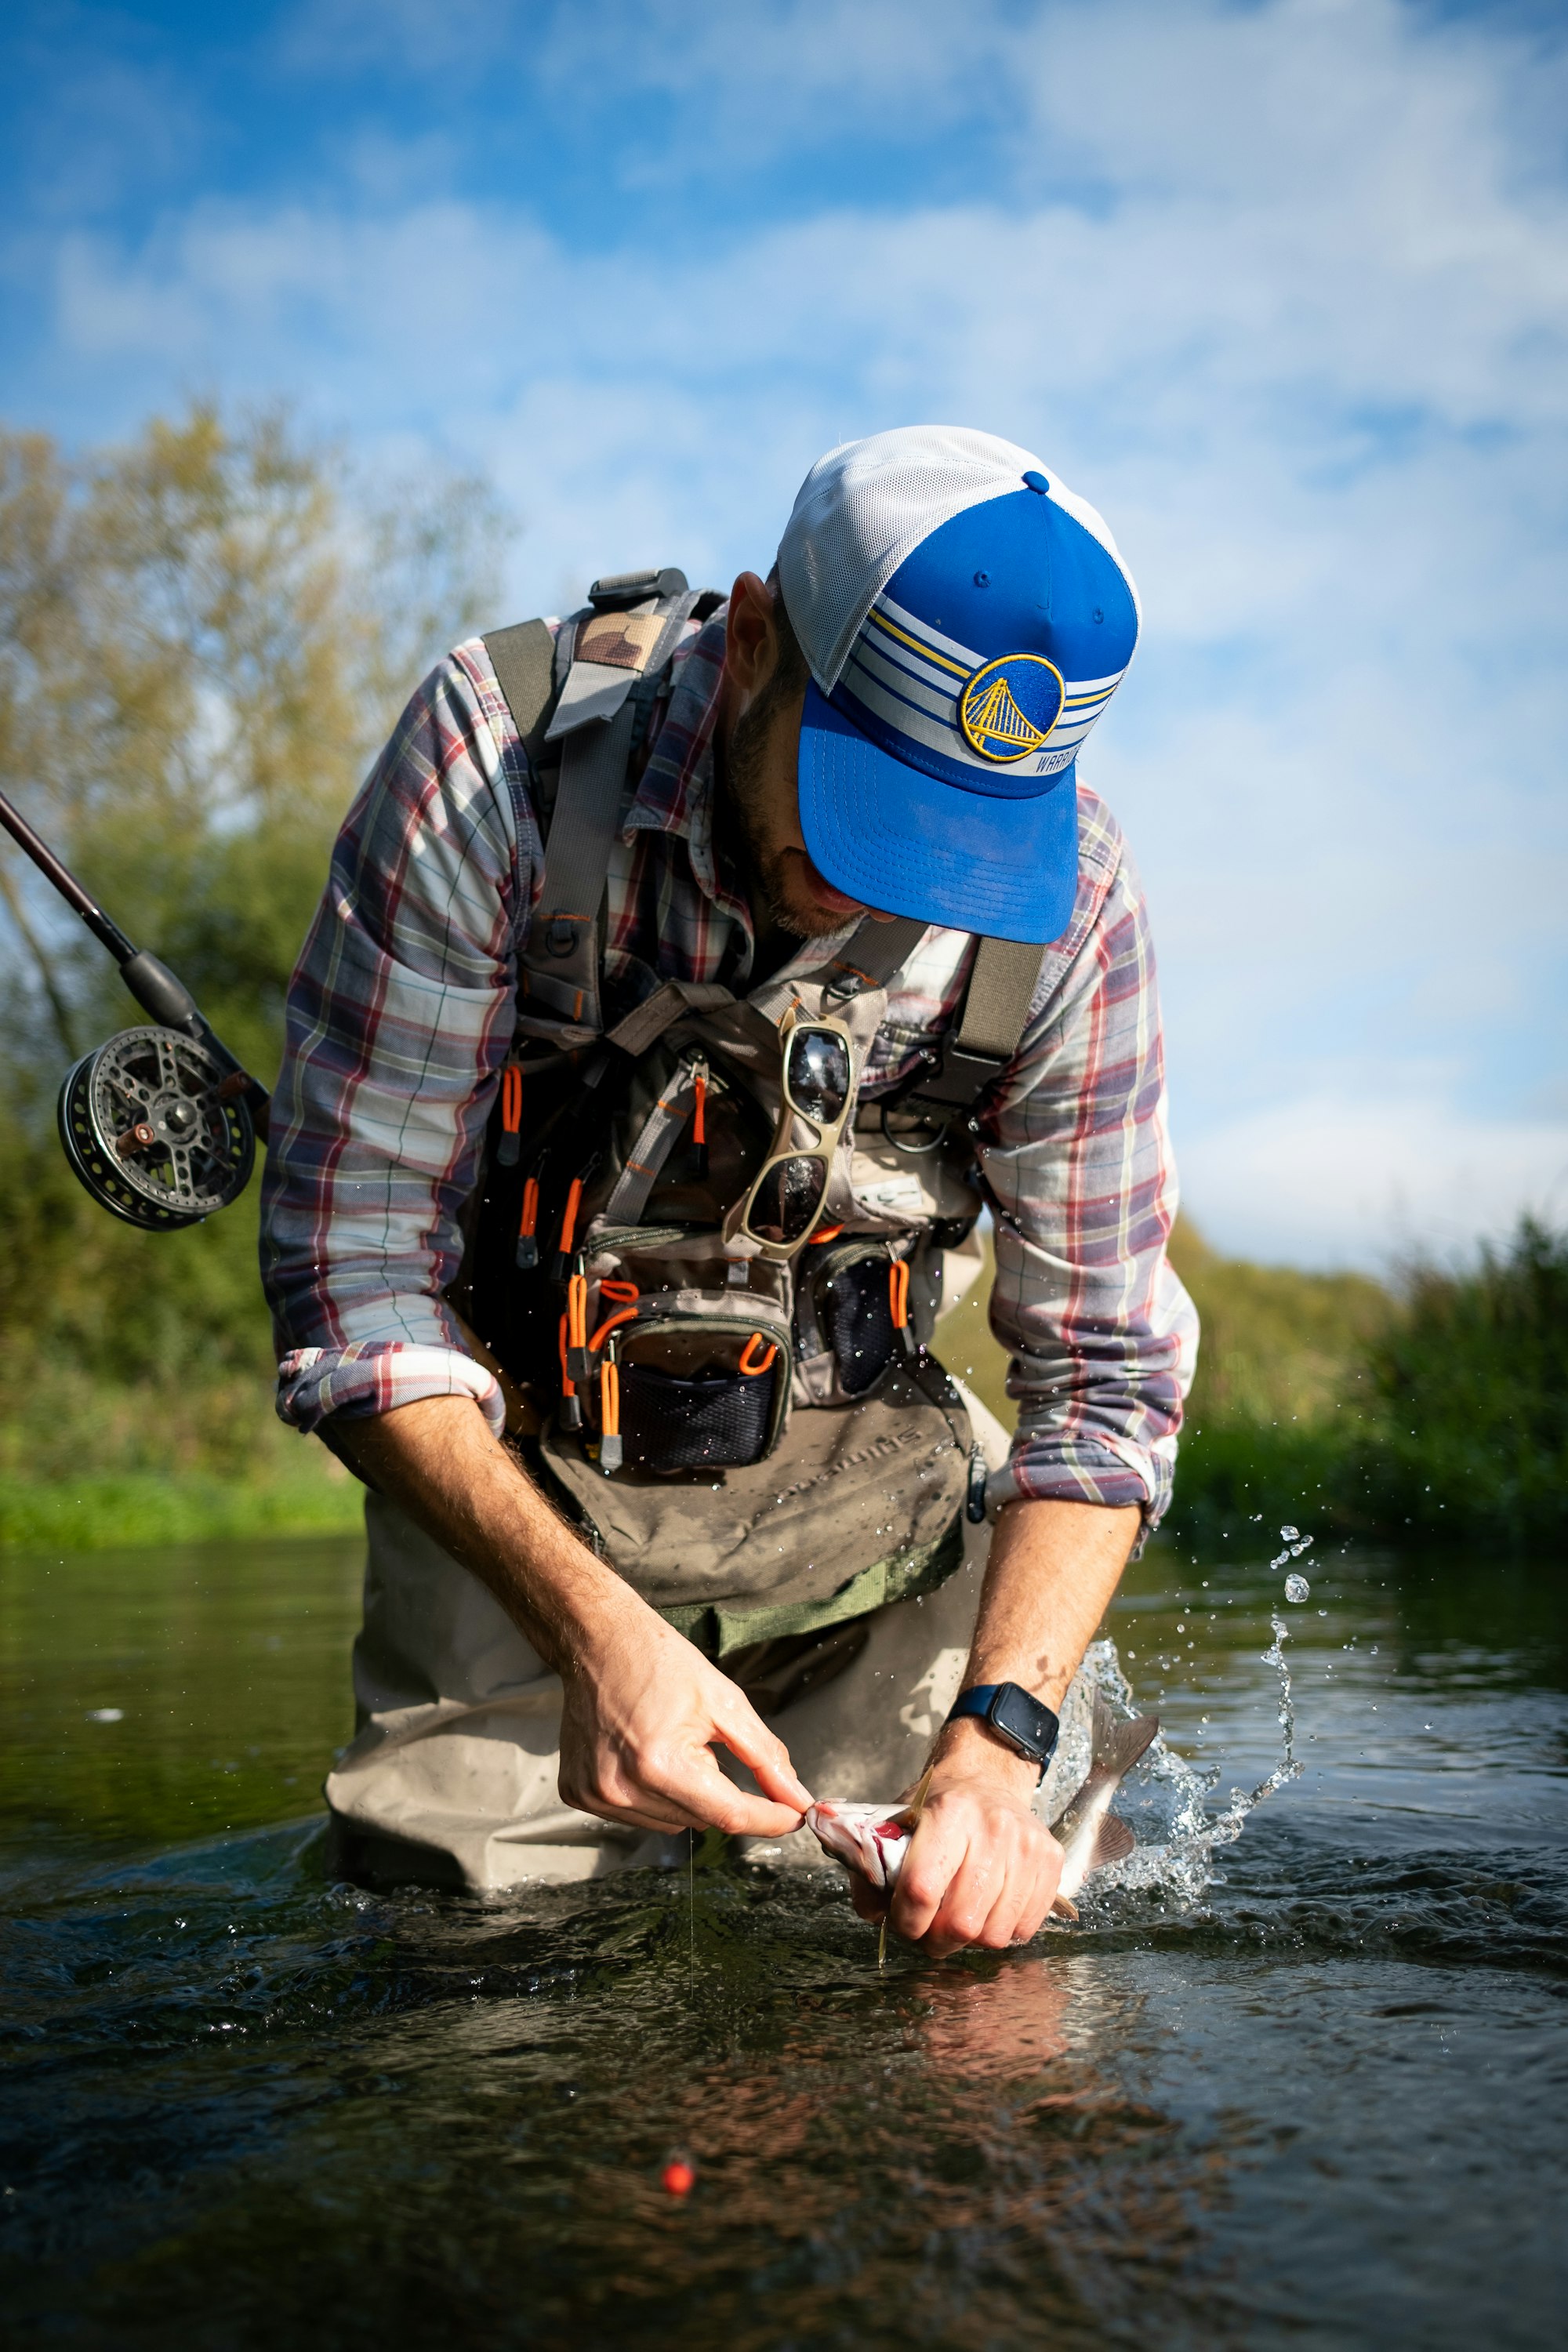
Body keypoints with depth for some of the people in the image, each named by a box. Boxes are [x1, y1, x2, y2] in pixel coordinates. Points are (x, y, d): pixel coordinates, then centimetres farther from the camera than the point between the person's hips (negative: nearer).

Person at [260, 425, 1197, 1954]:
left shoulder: (1066, 901, -17)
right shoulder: (498, 753, -24)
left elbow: (1105, 1375, -9)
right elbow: (352, 1271, -22)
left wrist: (998, 1742, -23)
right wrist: (594, 1626, -33)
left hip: (862, 1470, 2)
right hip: (518, 1480, -1)